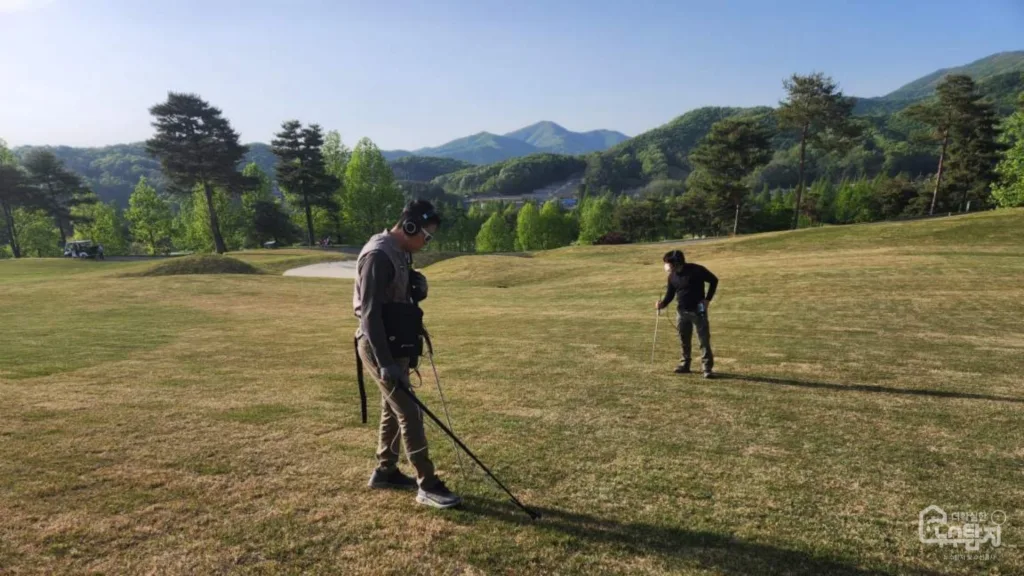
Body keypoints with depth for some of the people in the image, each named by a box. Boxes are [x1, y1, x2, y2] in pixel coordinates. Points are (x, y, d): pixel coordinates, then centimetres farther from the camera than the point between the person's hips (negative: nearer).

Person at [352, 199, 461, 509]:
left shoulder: (402, 253, 10)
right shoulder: (378, 256, -21)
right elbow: (369, 313, -26)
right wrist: (385, 363, -29)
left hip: (394, 345, 10)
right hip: (380, 348, -10)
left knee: (393, 409, 18)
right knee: (410, 413, -7)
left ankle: (385, 471, 32)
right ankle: (427, 485, 2)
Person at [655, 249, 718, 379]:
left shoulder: (696, 270, -15)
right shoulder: (672, 276, 1)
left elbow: (714, 280, -4)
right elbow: (670, 294, 8)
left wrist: (708, 299, -8)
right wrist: (663, 303, -13)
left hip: (698, 310, -5)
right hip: (681, 311, 5)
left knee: (704, 339, -5)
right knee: (684, 340, 13)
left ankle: (707, 368, -3)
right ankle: (684, 365, 24)